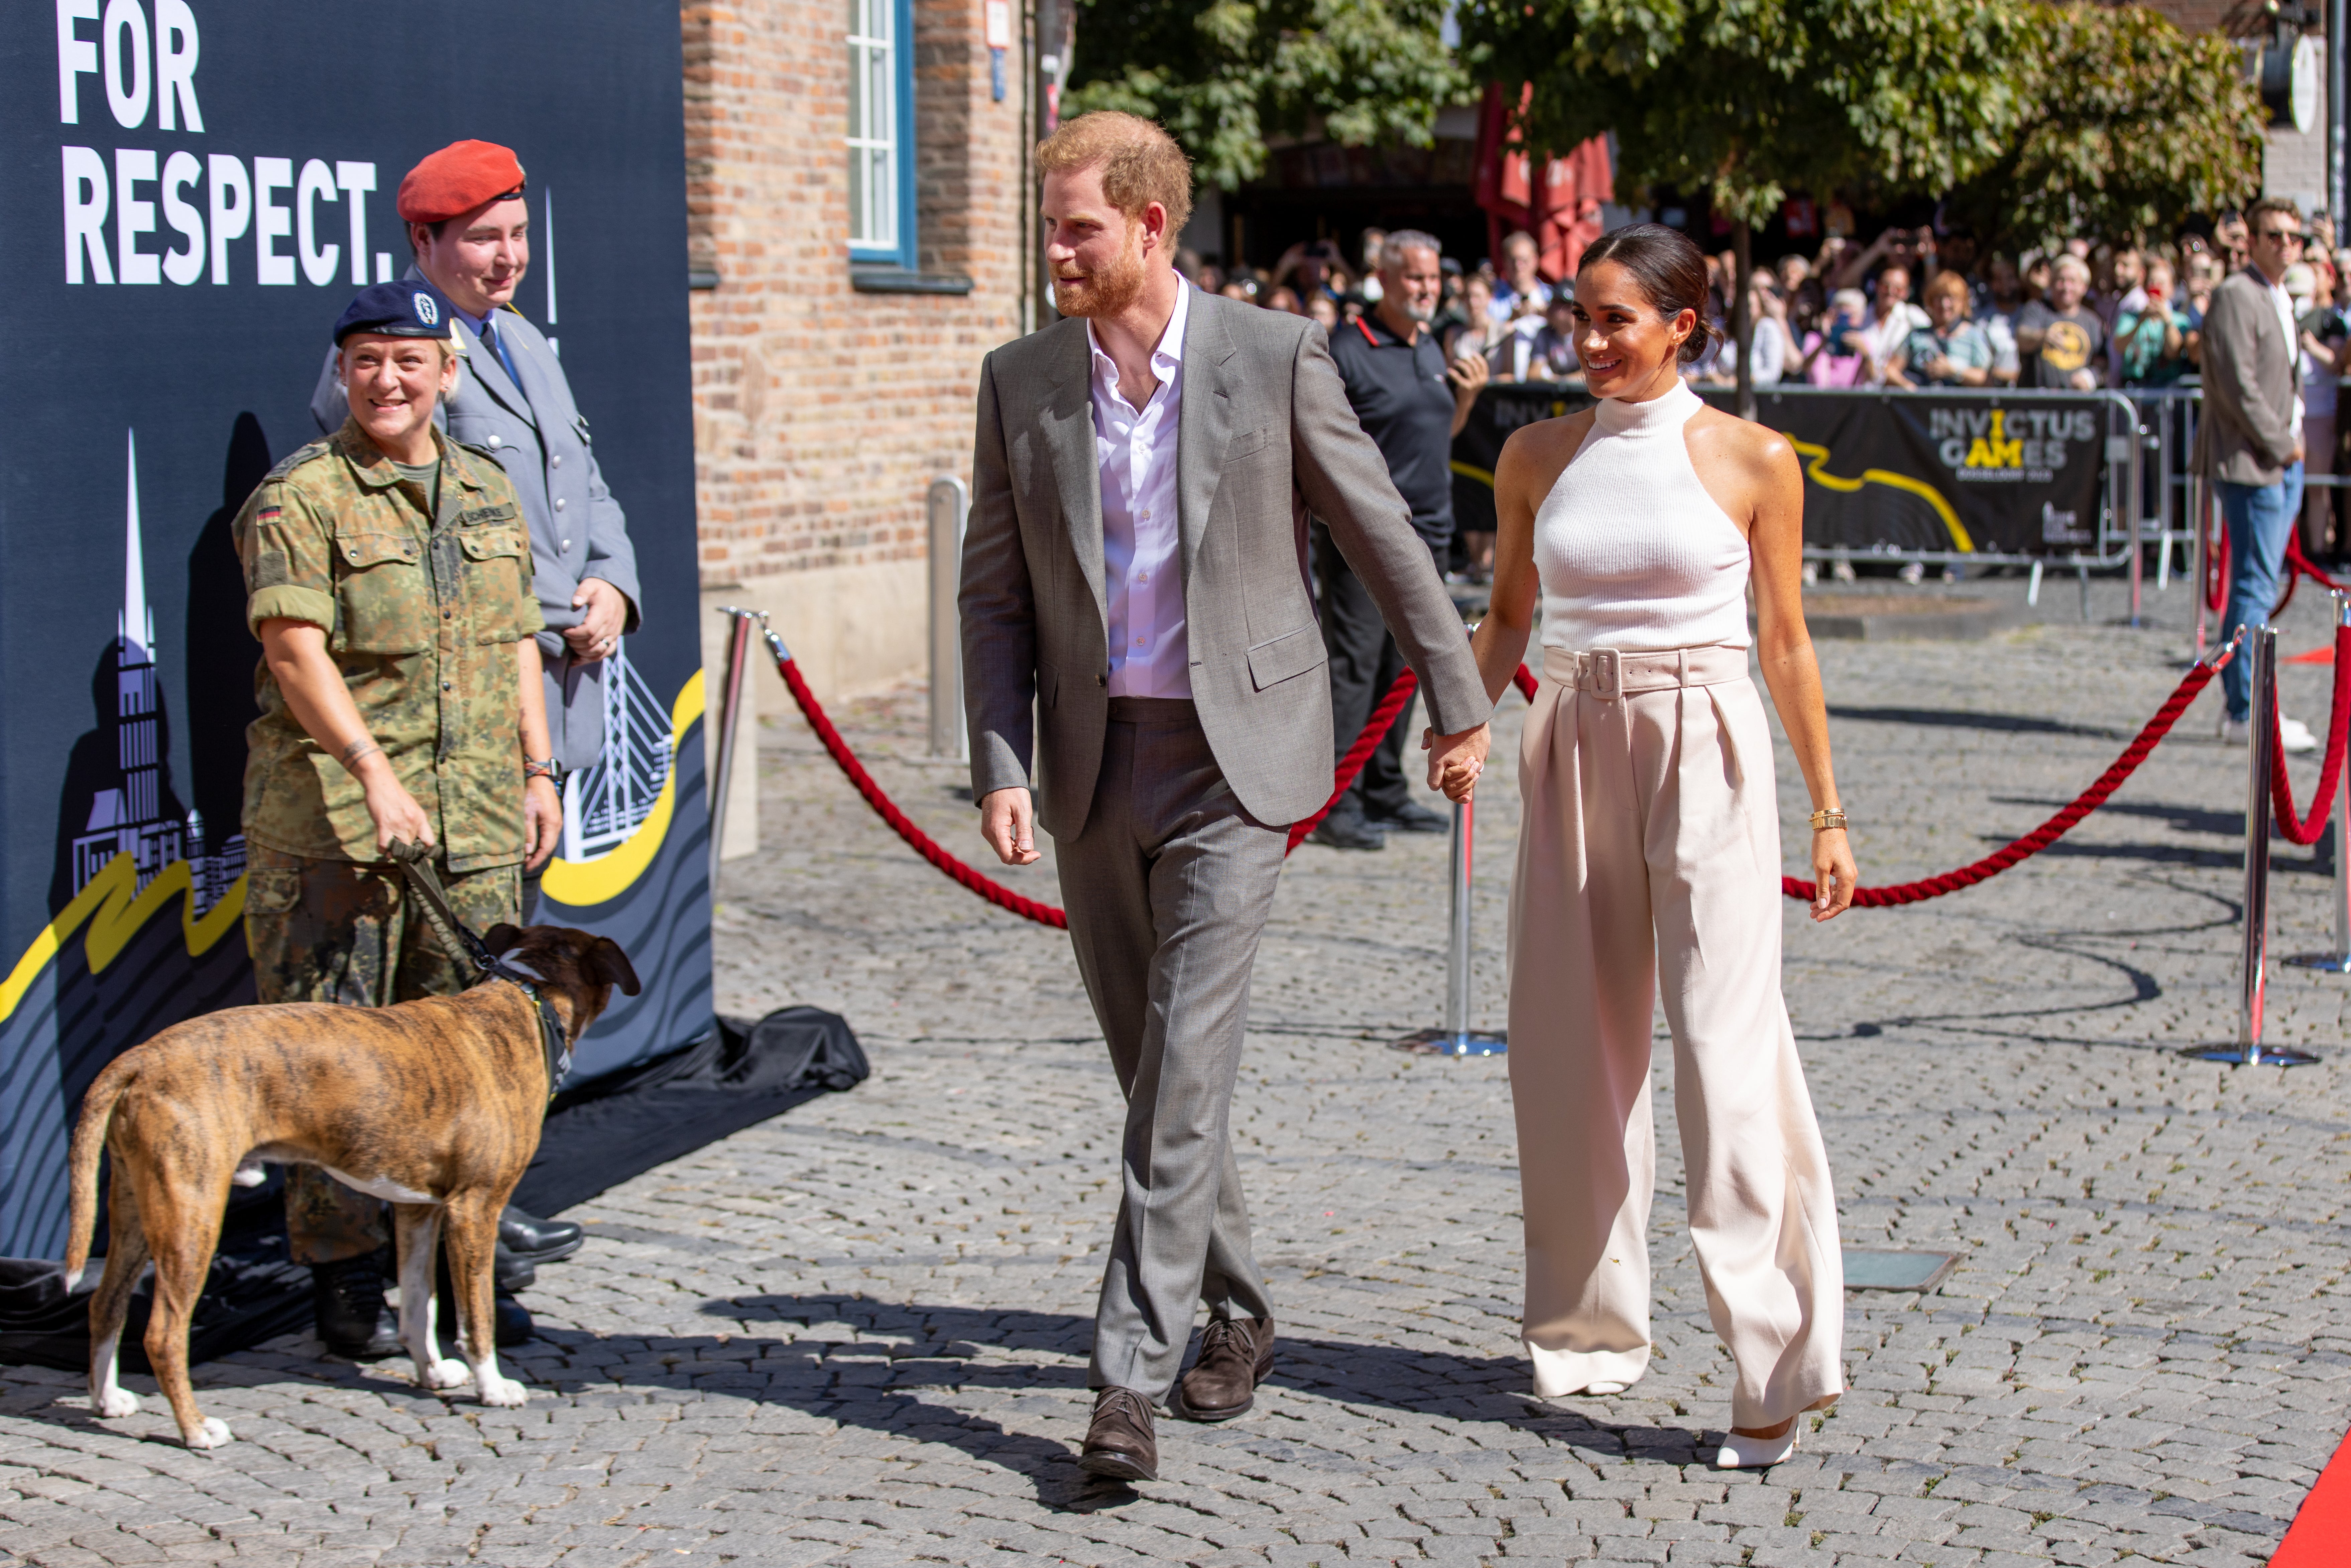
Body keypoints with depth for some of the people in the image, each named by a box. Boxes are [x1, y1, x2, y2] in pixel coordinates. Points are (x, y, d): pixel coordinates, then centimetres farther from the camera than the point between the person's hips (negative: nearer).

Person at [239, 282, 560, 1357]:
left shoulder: (487, 492, 16)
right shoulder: (298, 499, -4)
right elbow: (296, 650, -14)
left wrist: (538, 768, 13)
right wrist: (373, 773, -24)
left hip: (476, 821, 6)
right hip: (333, 823, -5)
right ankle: (343, 1276, 5)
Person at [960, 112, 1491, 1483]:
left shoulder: (1274, 357, -7)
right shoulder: (1022, 381, 2)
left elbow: (1384, 536, 2)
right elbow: (994, 596, 5)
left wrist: (1460, 699, 9)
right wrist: (1001, 769, -5)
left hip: (1234, 758, -4)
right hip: (1093, 767, 4)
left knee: (1185, 1063, -12)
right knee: (1156, 1067, 13)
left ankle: (1131, 1374, -10)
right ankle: (1236, 1307, 33)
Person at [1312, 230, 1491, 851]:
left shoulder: (1432, 350, 16)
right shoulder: (1347, 352, -10)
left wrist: (1467, 396, 9)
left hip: (1426, 532, 8)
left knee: (1404, 666, 12)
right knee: (1352, 666, -8)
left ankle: (1386, 791, 21)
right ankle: (1336, 805, -5)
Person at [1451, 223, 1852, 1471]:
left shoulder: (1752, 460, 0)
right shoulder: (1537, 458, 7)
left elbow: (1786, 641, 5)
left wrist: (1827, 813, 6)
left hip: (1706, 749, -4)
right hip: (1575, 747, 4)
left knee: (1727, 1041, -10)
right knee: (1569, 1041, 6)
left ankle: (1778, 1362, -8)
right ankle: (1593, 1325, 22)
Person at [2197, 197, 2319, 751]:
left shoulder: (2282, 300, 19)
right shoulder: (2235, 296, -12)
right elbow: (2238, 384, -18)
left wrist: (2293, 442, 12)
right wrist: (2279, 445, -13)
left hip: (2282, 461, 10)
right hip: (2250, 461, -10)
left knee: (2256, 587, 12)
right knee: (2255, 587, -9)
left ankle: (2239, 705, 17)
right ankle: (2246, 713, -7)